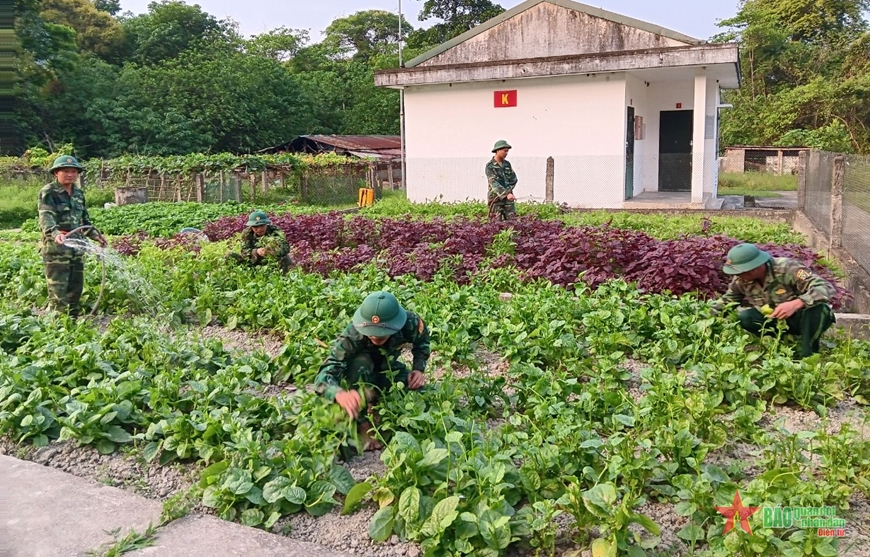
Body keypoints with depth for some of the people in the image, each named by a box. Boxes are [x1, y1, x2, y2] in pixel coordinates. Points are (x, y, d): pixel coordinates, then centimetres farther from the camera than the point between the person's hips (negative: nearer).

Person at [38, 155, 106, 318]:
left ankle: (72, 319, 26)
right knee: (58, 290, -7)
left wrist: (95, 235, 13)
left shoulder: (79, 193, 14)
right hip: (55, 248, -7)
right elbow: (46, 218, -25)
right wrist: (55, 233, -43)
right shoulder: (48, 193, -9)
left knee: (76, 287, 14)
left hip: (76, 247, 7)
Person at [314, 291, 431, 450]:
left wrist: (419, 369, -20)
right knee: (360, 362, -37)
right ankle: (364, 425, -25)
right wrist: (340, 394, -68)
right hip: (360, 376, -2)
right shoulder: (351, 336, -39)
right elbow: (324, 375, -46)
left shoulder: (409, 323, -31)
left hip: (388, 371, 3)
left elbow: (422, 342, -5)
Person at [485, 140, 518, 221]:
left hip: (508, 198, 5)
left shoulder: (507, 164, 10)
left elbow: (514, 179, 11)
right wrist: (506, 194, -31)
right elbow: (493, 183, -20)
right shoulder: (490, 166, -8)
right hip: (496, 198, -5)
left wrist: (508, 191, -7)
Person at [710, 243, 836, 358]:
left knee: (816, 306, -37)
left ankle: (807, 355, -24)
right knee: (743, 316, -21)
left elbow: (826, 288, -35)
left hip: (804, 318, -4)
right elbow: (727, 301, 7)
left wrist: (795, 304, -49)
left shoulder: (787, 269, -28)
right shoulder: (741, 279, -11)